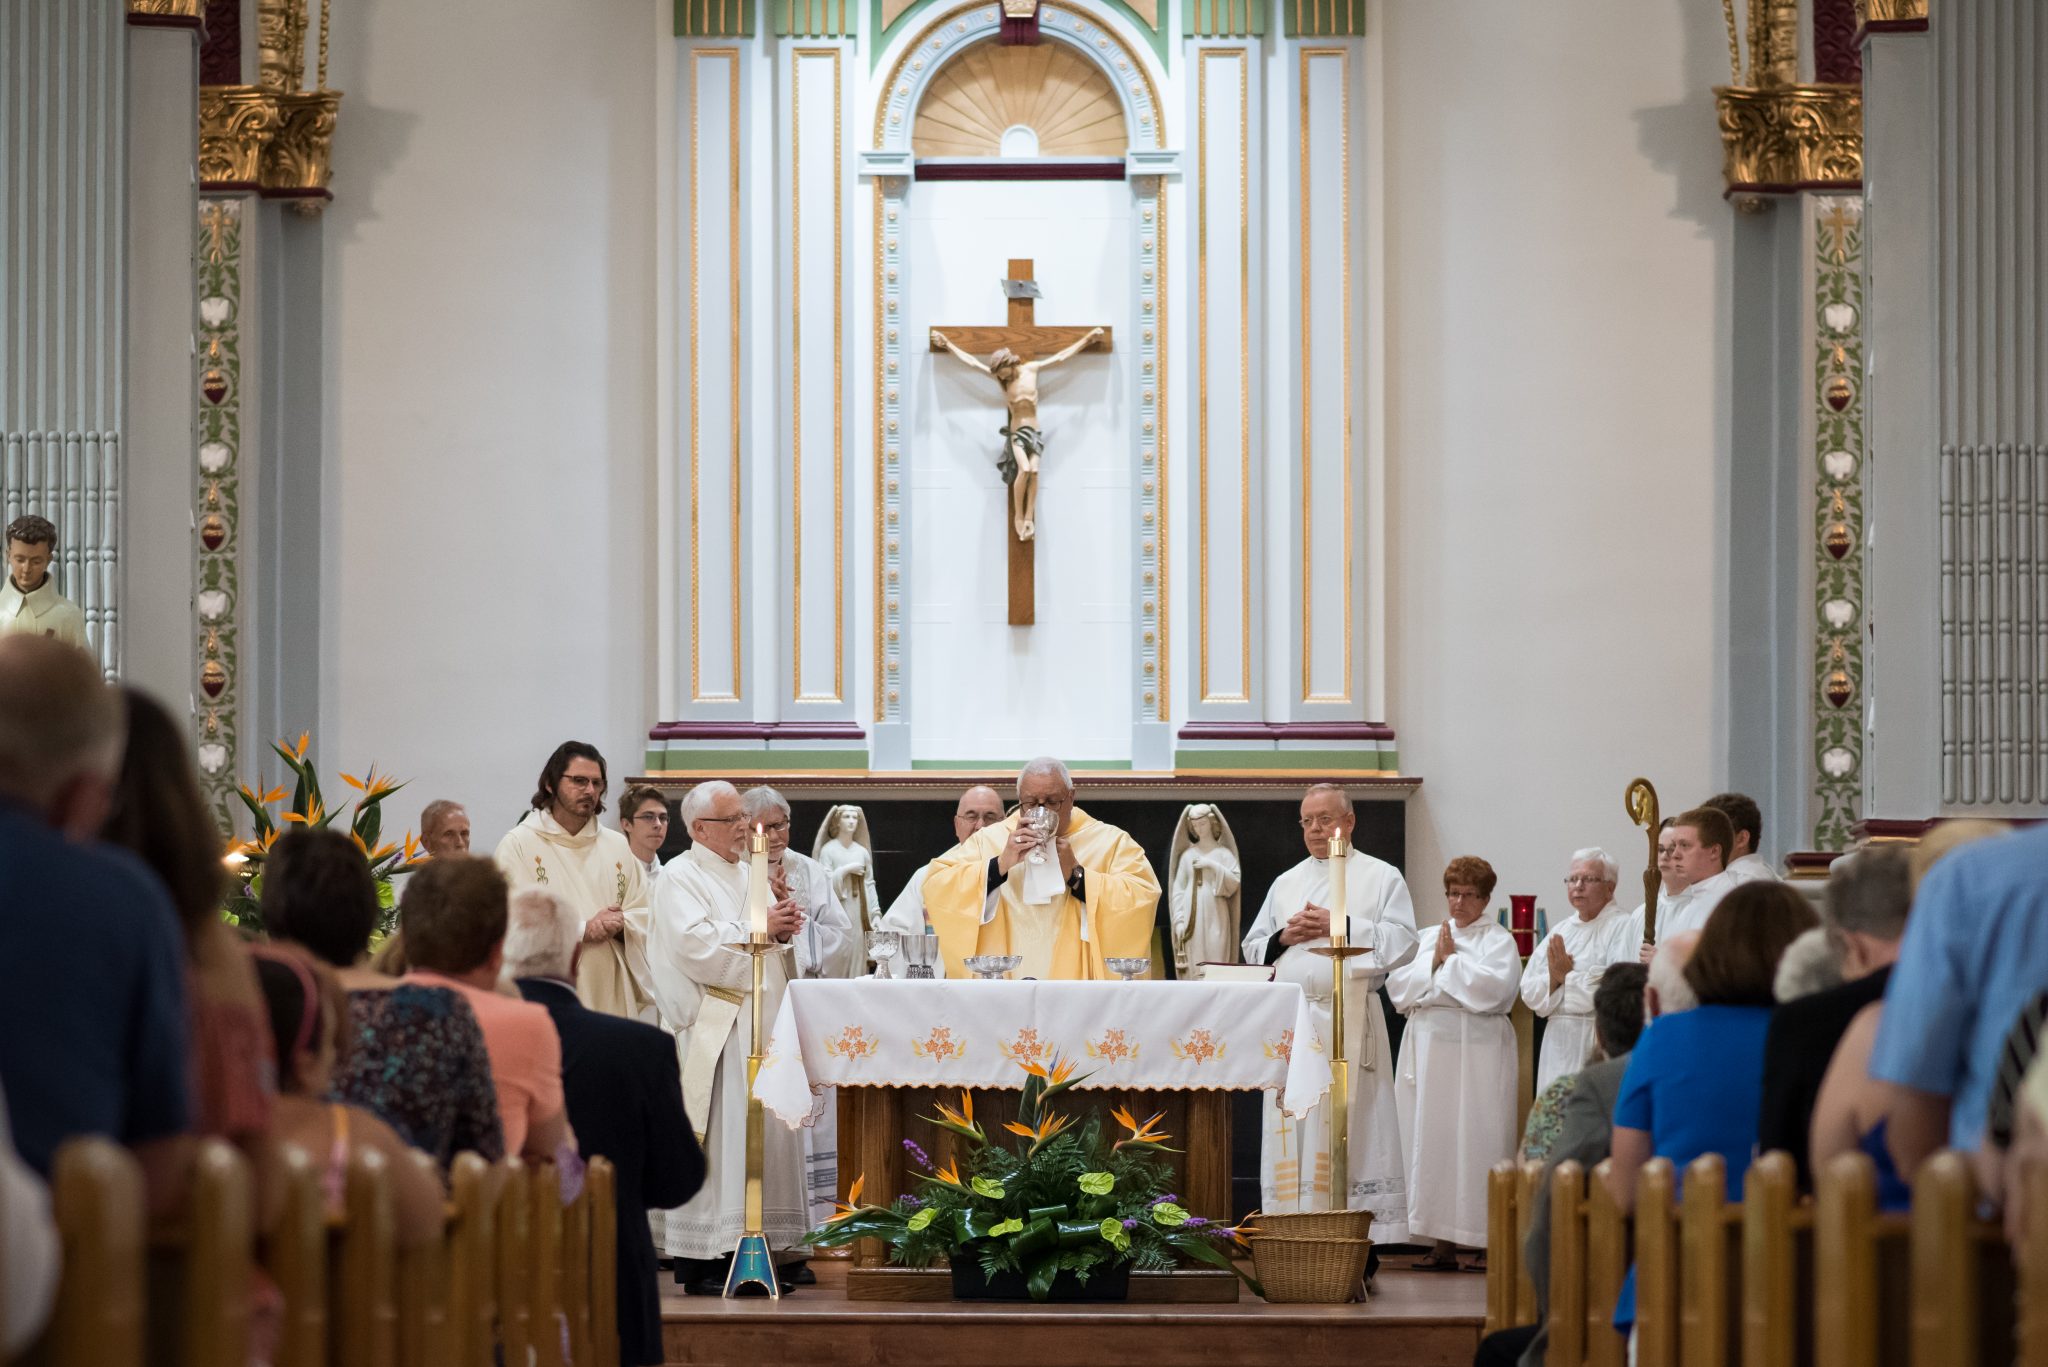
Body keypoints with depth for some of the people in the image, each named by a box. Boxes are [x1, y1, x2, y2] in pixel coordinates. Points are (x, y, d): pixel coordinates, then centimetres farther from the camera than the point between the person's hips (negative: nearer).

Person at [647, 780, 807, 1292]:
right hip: (713, 1025, -8)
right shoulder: (679, 877, -5)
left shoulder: (747, 874, 20)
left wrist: (784, 926, 3)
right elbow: (695, 942, -19)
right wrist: (758, 927, -13)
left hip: (761, 1020, 8)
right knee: (716, 1138, -9)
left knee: (765, 1132, 6)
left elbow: (771, 941, 26)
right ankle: (702, 1262, -7)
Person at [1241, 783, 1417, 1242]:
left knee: (1352, 1126, -9)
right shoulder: (1285, 884, 20)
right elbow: (1252, 949, 20)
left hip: (1349, 1018, -4)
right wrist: (1285, 937, -1)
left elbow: (1401, 941, -4)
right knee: (1293, 1127, 0)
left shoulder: (1382, 877, 7)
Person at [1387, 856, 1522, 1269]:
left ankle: (1489, 1240, -5)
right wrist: (1434, 962, -4)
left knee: (1475, 1141, -8)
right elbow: (1398, 987, 10)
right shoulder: (1430, 938, 19)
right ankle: (1443, 1245, 4)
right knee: (1432, 1141, 2)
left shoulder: (1498, 940, 3)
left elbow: (1492, 988, -14)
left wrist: (1451, 960, -4)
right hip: (1428, 1047, 5)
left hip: (1475, 1050, -5)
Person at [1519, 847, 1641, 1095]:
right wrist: (1553, 977, -11)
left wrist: (1568, 976, -8)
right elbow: (1529, 991, 11)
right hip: (1558, 1045, 6)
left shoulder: (1624, 927, -4)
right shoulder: (1560, 931, 17)